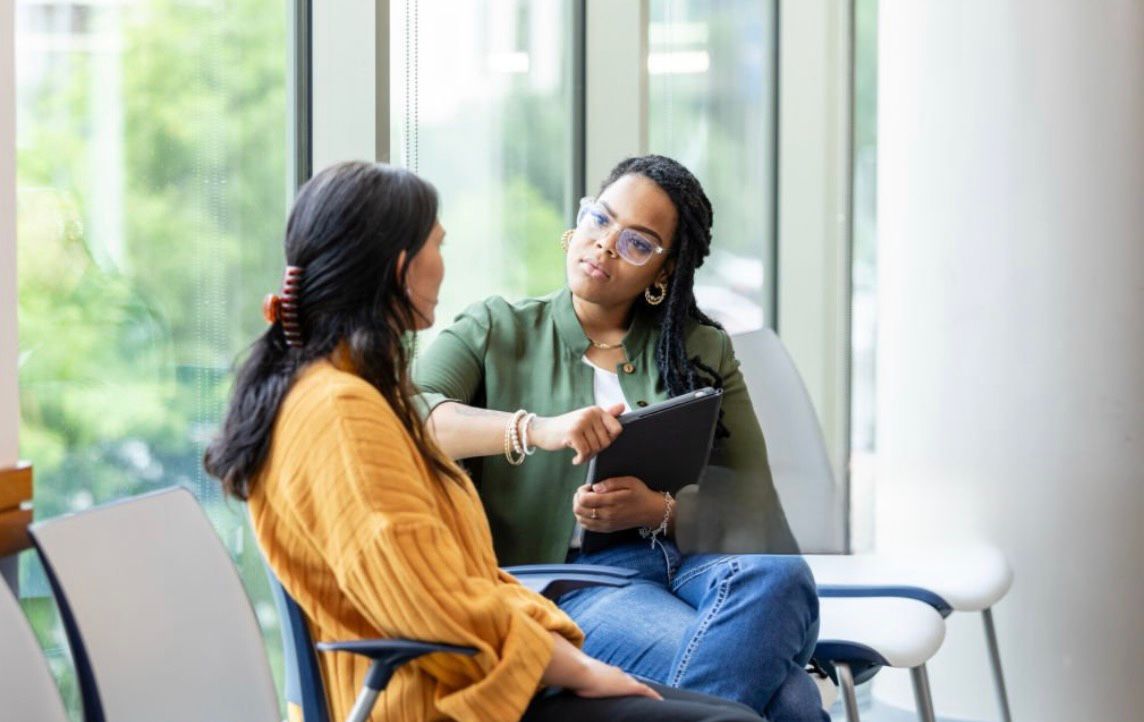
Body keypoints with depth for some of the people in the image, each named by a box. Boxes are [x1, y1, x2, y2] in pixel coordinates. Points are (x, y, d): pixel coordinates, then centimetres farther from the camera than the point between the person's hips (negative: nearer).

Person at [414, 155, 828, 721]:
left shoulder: (703, 351, 21)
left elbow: (753, 505, 12)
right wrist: (536, 430, -23)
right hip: (571, 580, -4)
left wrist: (658, 511, -10)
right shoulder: (496, 331, 13)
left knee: (778, 575, -36)